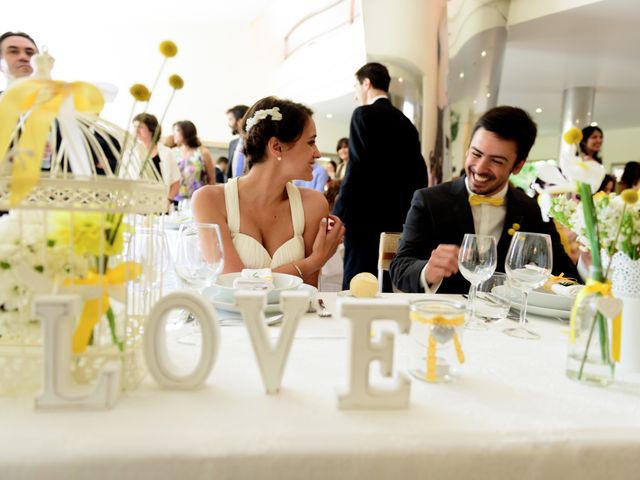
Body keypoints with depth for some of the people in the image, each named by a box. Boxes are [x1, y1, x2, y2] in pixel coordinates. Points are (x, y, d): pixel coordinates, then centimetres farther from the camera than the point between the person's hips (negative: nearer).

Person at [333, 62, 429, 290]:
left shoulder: (364, 114, -5)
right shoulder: (405, 122, 15)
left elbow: (356, 170, -15)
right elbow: (420, 175, 15)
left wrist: (337, 217, -12)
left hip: (365, 219, -7)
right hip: (396, 219, 8)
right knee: (383, 286, 13)